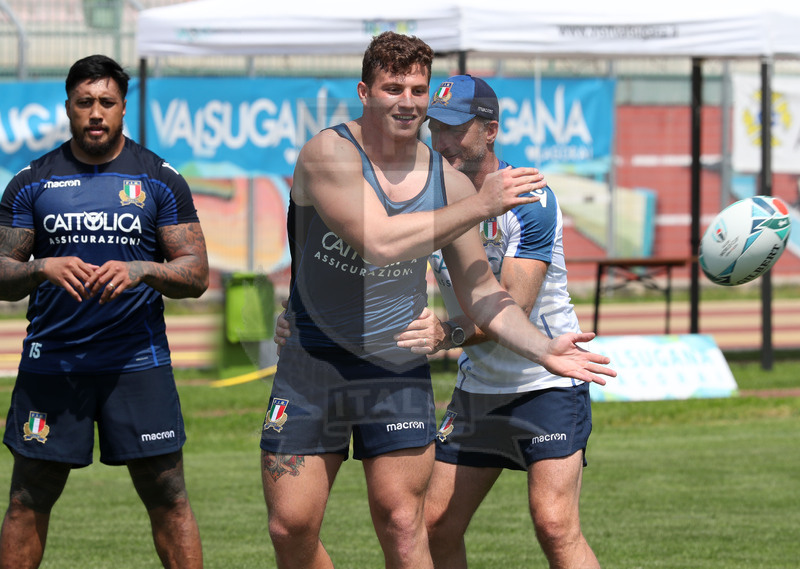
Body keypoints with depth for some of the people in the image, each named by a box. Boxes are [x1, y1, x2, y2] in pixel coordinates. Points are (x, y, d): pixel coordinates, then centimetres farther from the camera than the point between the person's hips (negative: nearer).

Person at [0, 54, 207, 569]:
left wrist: (141, 271, -16)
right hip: (50, 364, 1)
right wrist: (43, 269, -16)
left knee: (168, 497, -2)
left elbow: (196, 274, 3)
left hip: (137, 361, -1)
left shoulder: (160, 180, 5)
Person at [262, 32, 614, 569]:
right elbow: (380, 242, -26)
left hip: (399, 372, 2)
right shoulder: (329, 154, -12)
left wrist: (542, 348, -9)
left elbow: (481, 292, 7)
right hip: (312, 365, -2)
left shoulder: (448, 181, 1)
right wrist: (480, 206, -19)